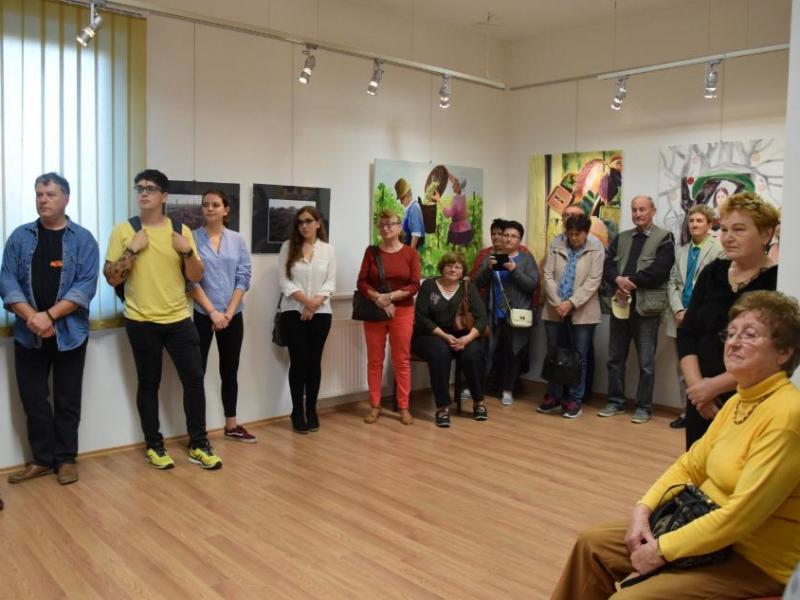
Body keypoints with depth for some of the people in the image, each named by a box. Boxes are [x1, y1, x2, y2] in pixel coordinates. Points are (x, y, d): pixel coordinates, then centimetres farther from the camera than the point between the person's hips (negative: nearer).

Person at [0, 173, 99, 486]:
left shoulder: (83, 239, 0)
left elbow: (86, 285, -9)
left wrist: (50, 315, -17)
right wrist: (31, 317, -15)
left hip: (70, 332, -2)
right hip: (28, 333, 2)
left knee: (67, 400, 7)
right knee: (33, 399, 8)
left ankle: (66, 459, 19)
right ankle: (42, 459, 22)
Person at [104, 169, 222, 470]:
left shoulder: (181, 231, 4)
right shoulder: (123, 230, -1)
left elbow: (196, 277, 4)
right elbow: (111, 278, -5)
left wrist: (188, 251, -13)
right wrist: (132, 249, -16)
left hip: (179, 319, 2)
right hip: (141, 321, -2)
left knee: (194, 379, 1)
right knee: (149, 383, 7)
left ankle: (198, 445, 13)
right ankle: (154, 446, 21)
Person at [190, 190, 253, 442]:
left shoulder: (238, 240, 4)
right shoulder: (192, 238, -4)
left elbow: (243, 278, 0)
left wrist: (228, 313, -9)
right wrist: (213, 312, -14)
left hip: (232, 316, 3)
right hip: (201, 315, -3)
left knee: (230, 371, 12)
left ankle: (231, 426, 24)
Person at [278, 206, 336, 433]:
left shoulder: (327, 249, 6)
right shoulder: (288, 247, 2)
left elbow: (330, 282, 1)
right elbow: (283, 280, -4)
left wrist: (315, 304, -13)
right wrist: (305, 299, -15)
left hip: (320, 313, 1)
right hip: (293, 312, -1)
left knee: (314, 361, 5)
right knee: (298, 361, 0)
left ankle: (311, 411, 15)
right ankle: (297, 413, 10)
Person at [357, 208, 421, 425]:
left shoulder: (410, 253, 2)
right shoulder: (371, 251, 5)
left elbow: (414, 285, -4)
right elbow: (361, 282, -1)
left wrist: (390, 296, -15)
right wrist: (378, 298, -16)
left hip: (402, 311, -1)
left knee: (402, 360, 2)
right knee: (374, 360, 5)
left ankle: (404, 407, 9)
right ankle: (375, 406, 14)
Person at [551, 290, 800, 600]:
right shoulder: (738, 401, 5)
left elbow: (740, 516, -27)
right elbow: (691, 465, 10)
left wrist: (662, 550, -19)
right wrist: (643, 509, -5)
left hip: (755, 560, -8)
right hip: (706, 526, 9)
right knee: (592, 544, 5)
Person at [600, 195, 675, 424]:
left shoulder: (664, 239, -2)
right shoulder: (621, 238, 14)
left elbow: (658, 271, -15)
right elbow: (607, 265, 4)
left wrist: (630, 283, -13)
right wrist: (618, 280, -16)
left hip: (646, 306, -5)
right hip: (621, 304, 5)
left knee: (646, 361, 3)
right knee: (615, 357, 11)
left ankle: (643, 407, 13)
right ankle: (616, 402, 22)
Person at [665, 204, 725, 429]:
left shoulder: (719, 249, -3)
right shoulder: (681, 251, 16)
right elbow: (672, 283, 12)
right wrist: (678, 310, -3)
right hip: (681, 318, 6)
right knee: (683, 367, 11)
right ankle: (688, 410, 20)